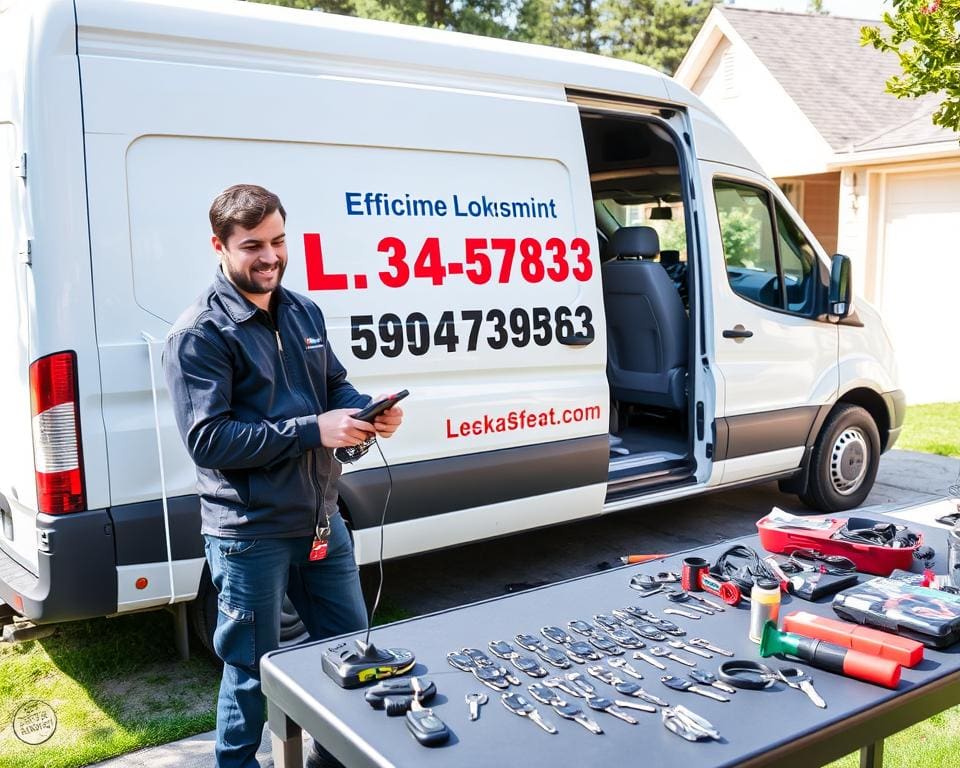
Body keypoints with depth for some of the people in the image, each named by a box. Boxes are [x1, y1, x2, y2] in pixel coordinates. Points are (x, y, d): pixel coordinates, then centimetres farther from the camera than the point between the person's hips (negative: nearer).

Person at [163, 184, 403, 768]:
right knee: (253, 670, 9)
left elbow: (336, 386, 16)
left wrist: (369, 414, -7)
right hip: (251, 533, -7)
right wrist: (312, 430, -26)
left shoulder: (305, 312, 8)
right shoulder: (200, 334, -14)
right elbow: (207, 439, -21)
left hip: (322, 519, 7)